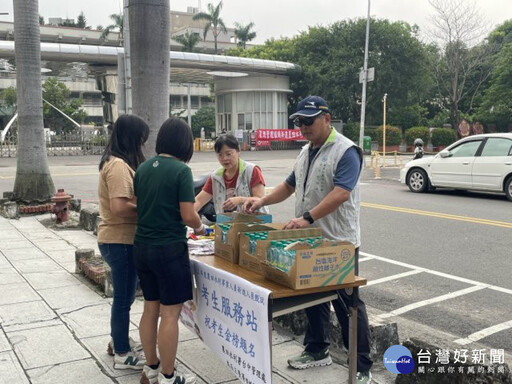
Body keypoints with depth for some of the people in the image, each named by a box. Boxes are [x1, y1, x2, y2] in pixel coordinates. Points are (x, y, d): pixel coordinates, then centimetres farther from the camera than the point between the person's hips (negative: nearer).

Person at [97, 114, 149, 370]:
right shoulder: (118, 165, -20)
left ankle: (119, 342, 38)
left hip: (120, 238, 10)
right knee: (123, 297, 3)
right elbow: (119, 206, -28)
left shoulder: (118, 163, 12)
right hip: (119, 240, -10)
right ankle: (122, 355, 17)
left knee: (124, 295, 22)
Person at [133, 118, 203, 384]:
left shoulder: (143, 168, 6)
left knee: (150, 309, 17)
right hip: (169, 249, -7)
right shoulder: (181, 170, -13)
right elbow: (188, 216, -16)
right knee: (170, 314, 2)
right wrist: (200, 227, 5)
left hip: (142, 247, 7)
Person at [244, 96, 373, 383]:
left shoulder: (345, 151, -14)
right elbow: (290, 186, 20)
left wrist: (307, 217, -34)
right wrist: (262, 201, 5)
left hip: (338, 242, -8)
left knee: (348, 304, 0)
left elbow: (340, 193, -26)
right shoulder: (306, 152, 13)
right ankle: (318, 351, 34)